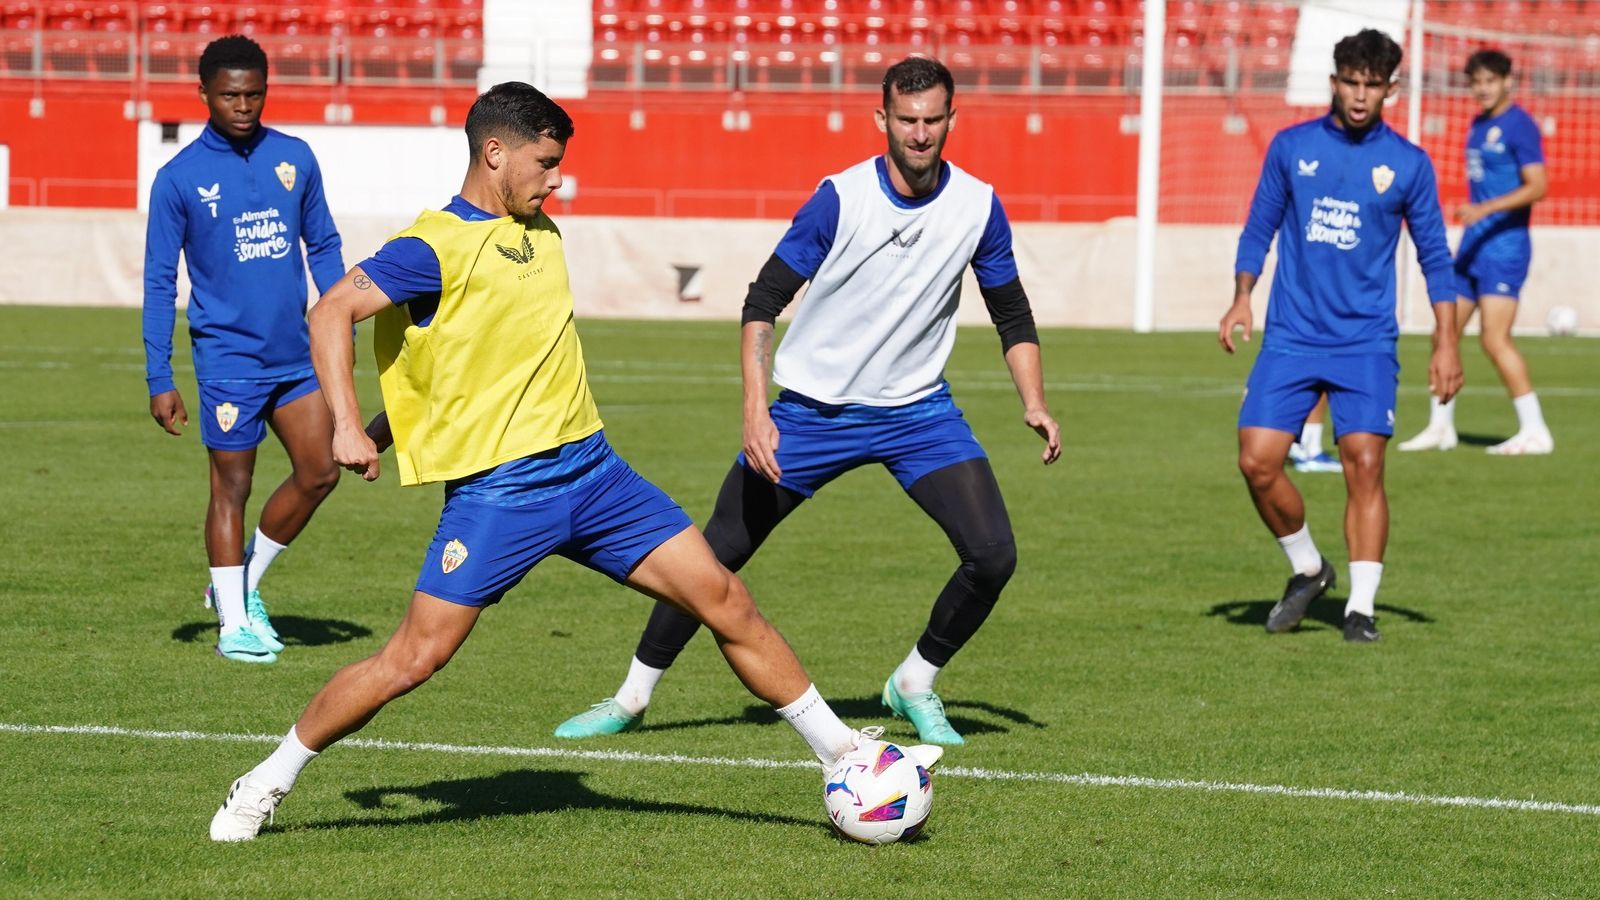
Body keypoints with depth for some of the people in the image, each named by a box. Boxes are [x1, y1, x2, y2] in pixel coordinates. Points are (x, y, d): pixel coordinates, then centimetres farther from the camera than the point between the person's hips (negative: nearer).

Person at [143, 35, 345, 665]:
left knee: (319, 473, 2)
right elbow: (159, 281, -4)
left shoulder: (294, 158, 4)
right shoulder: (179, 178, -7)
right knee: (231, 487, 2)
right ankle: (233, 623, 12)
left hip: (296, 352, 4)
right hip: (228, 356, -4)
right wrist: (159, 380, -7)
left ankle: (245, 582, 22)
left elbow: (323, 247, 13)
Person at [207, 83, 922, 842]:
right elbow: (332, 313, -19)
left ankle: (842, 753, 11)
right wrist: (348, 426, -27)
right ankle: (266, 785, 6)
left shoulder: (541, 233, 15)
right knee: (415, 657, -10)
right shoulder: (437, 246, -10)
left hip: (588, 466, 7)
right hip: (495, 487, -7)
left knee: (723, 598, 2)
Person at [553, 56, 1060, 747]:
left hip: (916, 409, 2)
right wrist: (755, 411, -24)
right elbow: (762, 303, -12)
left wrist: (1034, 404, -8)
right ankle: (632, 697, 16)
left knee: (992, 555, -14)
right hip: (813, 406, -2)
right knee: (719, 553, -2)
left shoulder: (979, 207, -7)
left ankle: (915, 684, 11)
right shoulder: (840, 199, -16)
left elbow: (1012, 315, 7)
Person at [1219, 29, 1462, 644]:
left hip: (1366, 342, -2)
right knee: (1257, 461, -7)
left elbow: (1434, 256, 6)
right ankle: (1307, 570, 17)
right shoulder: (1291, 147, 5)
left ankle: (1361, 607, -4)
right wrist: (1242, 297, -4)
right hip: (1291, 338, 2)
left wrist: (1445, 343, -1)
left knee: (1365, 468, -12)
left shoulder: (1408, 164, 2)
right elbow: (1259, 229, 12)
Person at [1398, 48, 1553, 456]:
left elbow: (1537, 186, -19)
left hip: (1504, 245, -9)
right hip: (1473, 243, 9)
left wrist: (1485, 209, -27)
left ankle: (1534, 430, -8)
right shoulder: (1479, 125, 14)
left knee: (1494, 338, -14)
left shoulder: (1519, 125, -11)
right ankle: (1440, 427, 19)